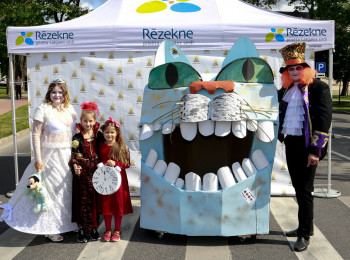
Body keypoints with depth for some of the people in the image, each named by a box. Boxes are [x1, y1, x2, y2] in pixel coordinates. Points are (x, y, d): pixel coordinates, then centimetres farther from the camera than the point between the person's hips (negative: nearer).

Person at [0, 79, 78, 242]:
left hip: (68, 155, 6)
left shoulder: (69, 109, 7)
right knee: (50, 190, 2)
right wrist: (38, 159, -16)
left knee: (67, 188, 13)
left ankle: (66, 222, 29)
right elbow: (36, 135, -13)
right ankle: (49, 228, 15)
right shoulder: (43, 110, -11)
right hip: (50, 157, -6)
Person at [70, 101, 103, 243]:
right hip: (82, 172, -2)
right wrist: (75, 165, -15)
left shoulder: (98, 135, 5)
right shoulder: (77, 137, -1)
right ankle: (82, 229, 13)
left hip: (95, 170, 2)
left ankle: (93, 228, 19)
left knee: (95, 199, 7)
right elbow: (73, 154, -4)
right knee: (83, 200, 2)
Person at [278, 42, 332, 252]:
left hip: (308, 146, -6)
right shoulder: (286, 90, 12)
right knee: (298, 188, 15)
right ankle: (305, 226, 29)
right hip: (290, 144, 6)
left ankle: (305, 234, 9)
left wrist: (315, 150, -18)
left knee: (305, 190, -2)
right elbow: (278, 113, 23)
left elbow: (324, 120, -13)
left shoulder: (319, 88, -7)